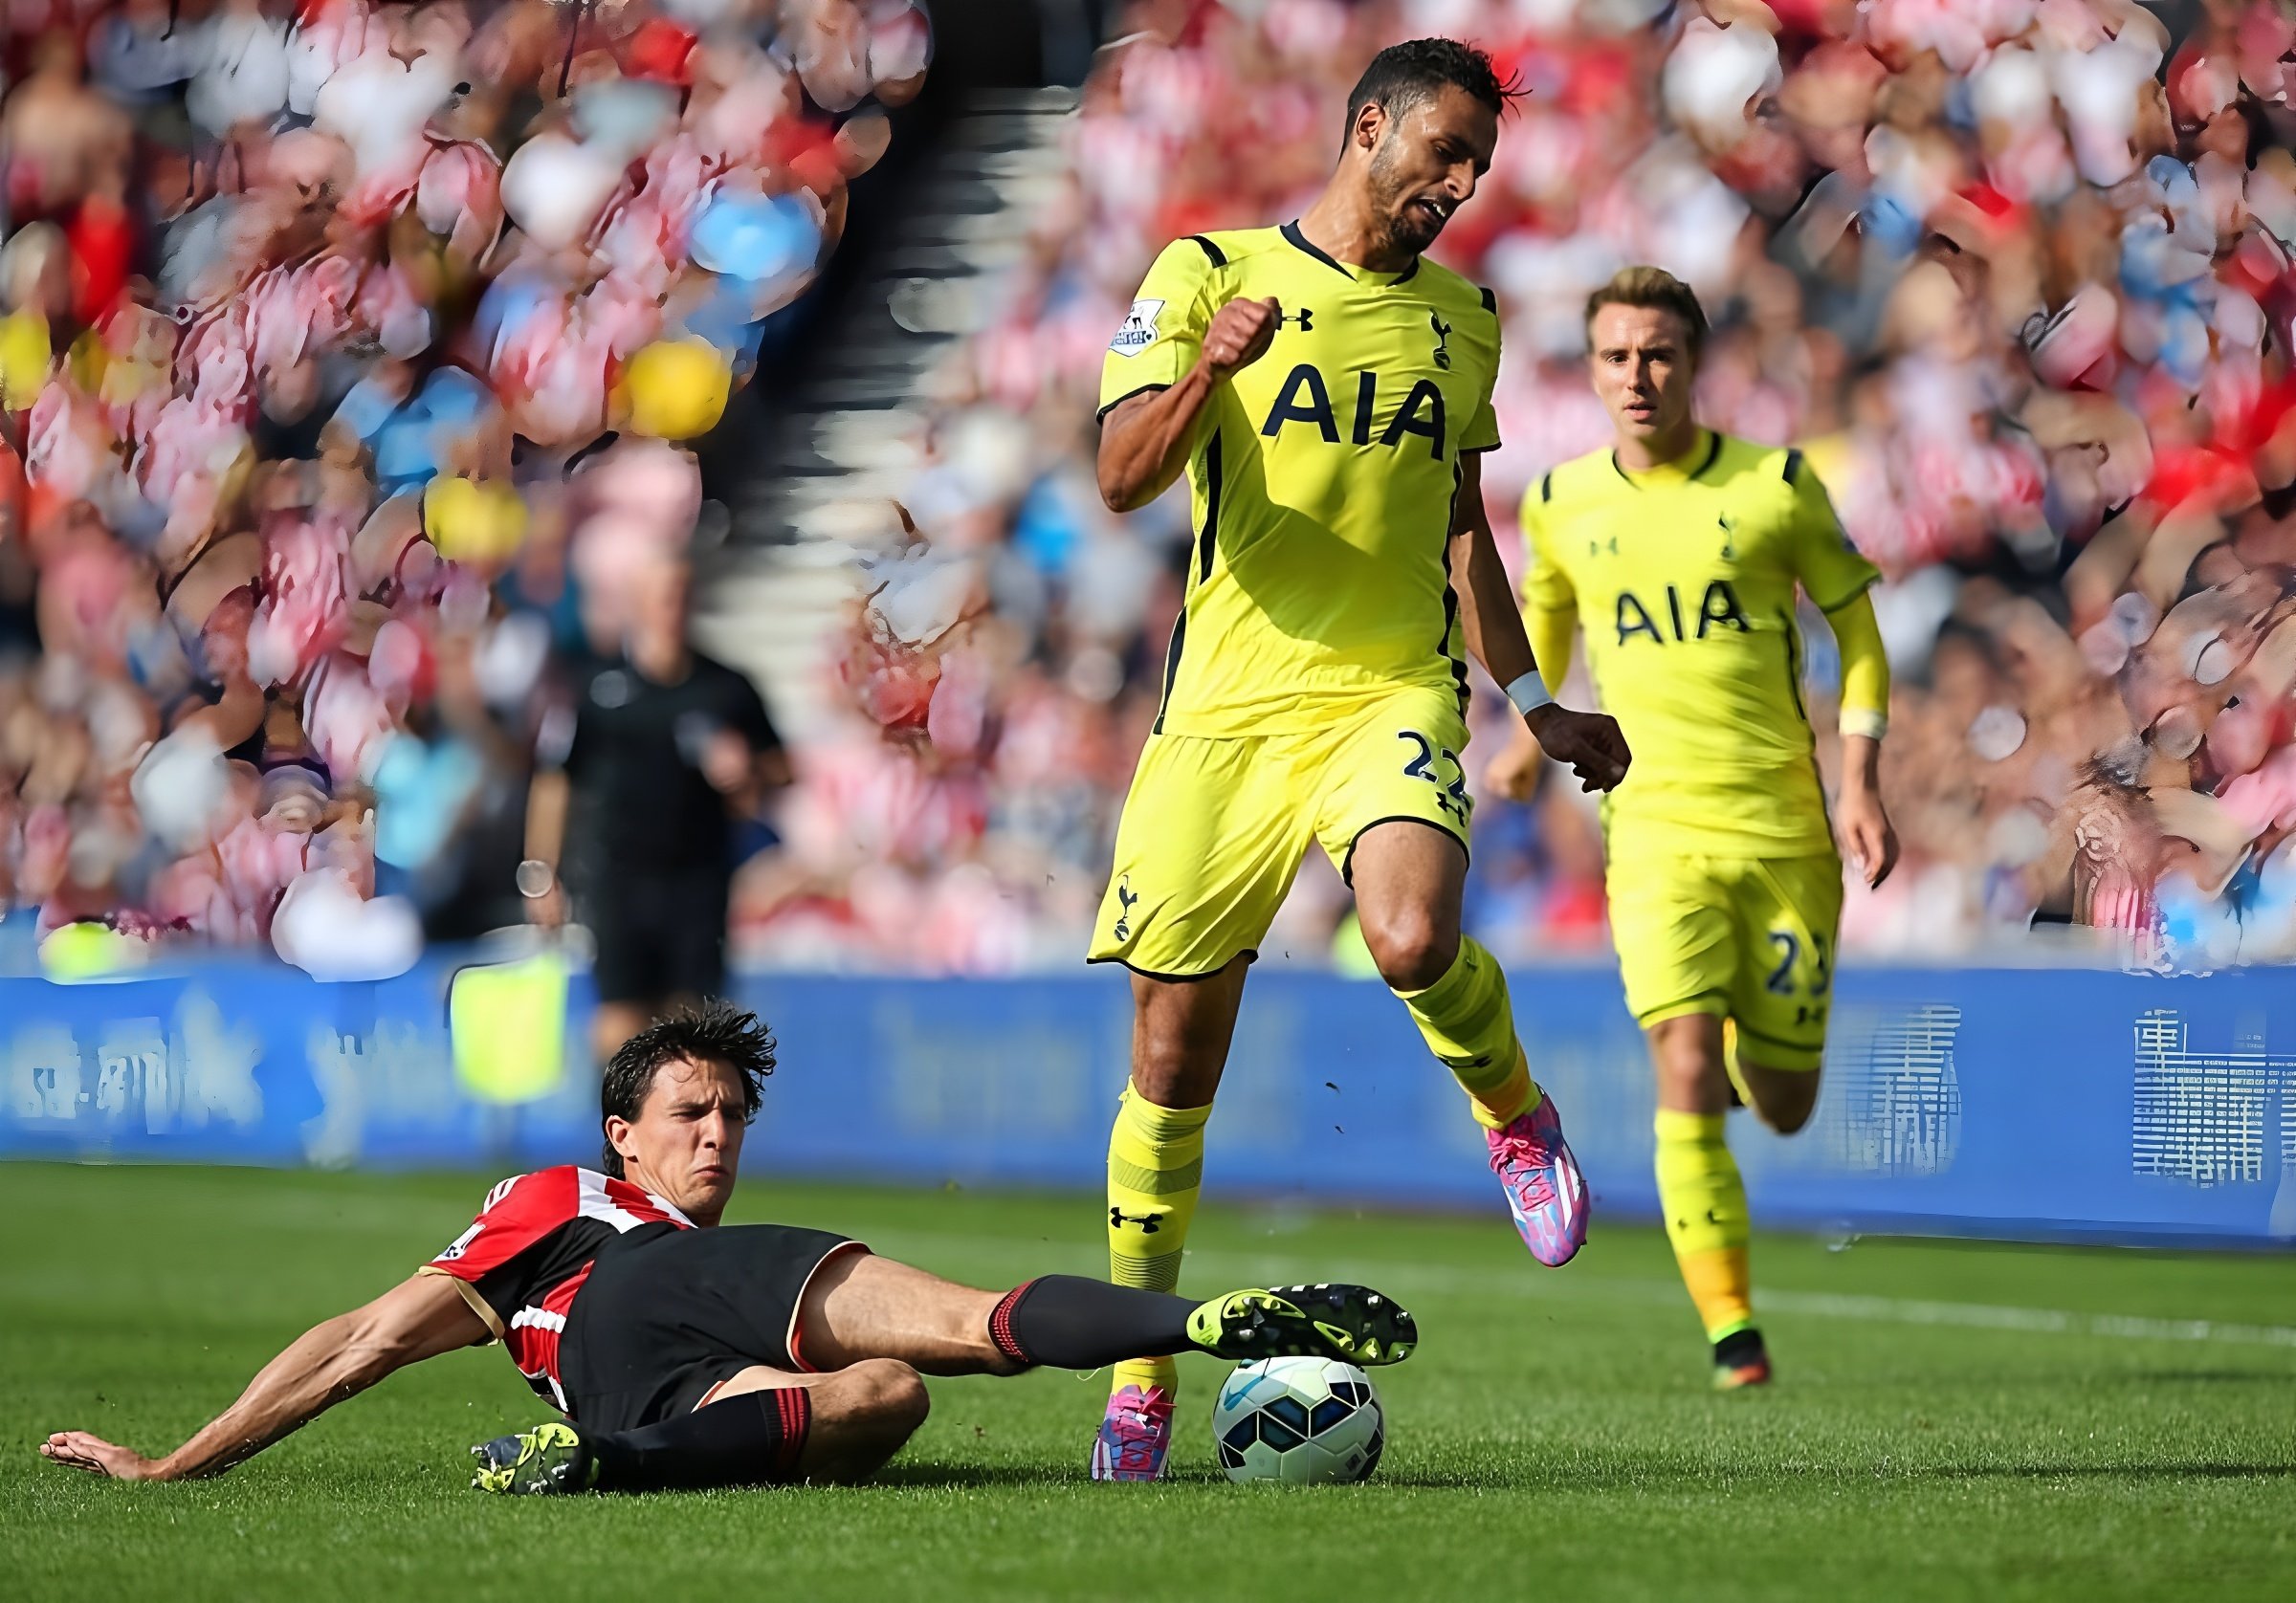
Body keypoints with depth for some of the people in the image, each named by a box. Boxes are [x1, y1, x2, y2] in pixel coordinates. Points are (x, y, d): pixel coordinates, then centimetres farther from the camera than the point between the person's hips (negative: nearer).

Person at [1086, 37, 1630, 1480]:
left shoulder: (1462, 317, 16)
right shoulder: (1206, 275, 3)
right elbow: (1124, 480, -8)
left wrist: (1538, 705, 25)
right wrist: (1205, 371, -26)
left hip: (1395, 695, 1)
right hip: (1230, 703, -1)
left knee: (1415, 939, -30)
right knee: (1175, 1056, -1)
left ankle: (1517, 1115, 2)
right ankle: (1138, 1373, 12)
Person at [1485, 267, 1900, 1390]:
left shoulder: (1777, 486, -3)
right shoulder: (1561, 501, 3)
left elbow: (1855, 624, 6)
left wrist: (1861, 778, -3)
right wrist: (1534, 732, 19)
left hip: (1786, 826, 0)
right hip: (1657, 827, 0)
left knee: (1782, 1106, 7)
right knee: (1687, 1076, -19)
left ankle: (1756, 1049, 46)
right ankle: (1731, 1332, -15)